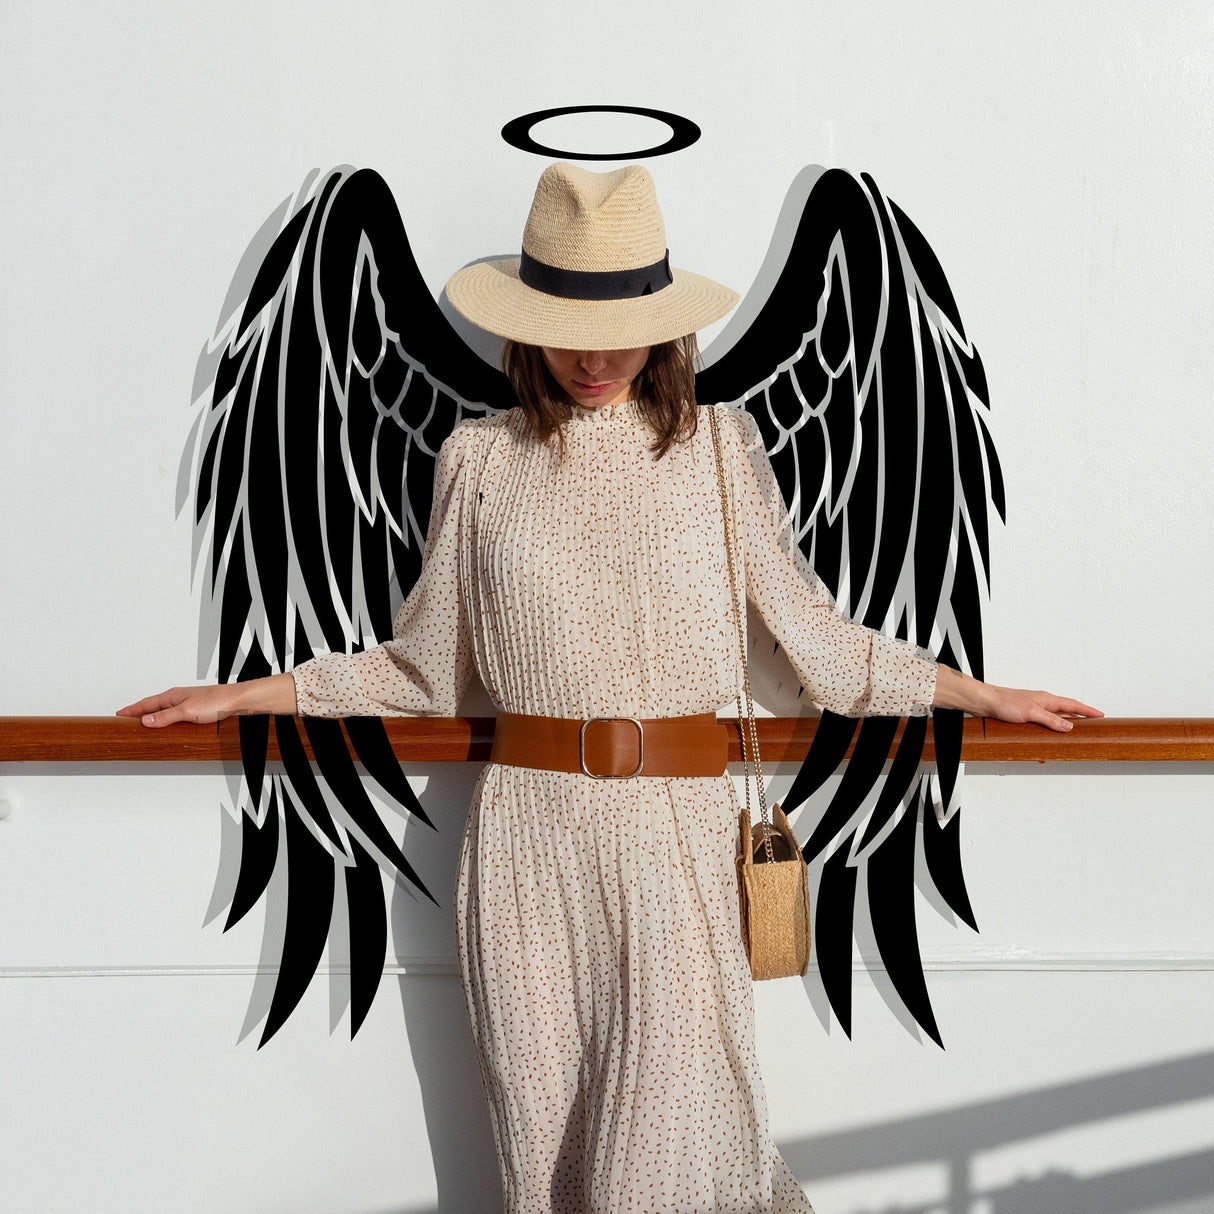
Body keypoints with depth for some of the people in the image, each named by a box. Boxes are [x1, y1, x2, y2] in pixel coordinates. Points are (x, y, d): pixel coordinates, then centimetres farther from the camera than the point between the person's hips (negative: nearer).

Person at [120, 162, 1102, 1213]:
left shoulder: (720, 446, 6)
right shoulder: (481, 459, 6)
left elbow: (812, 633, 11)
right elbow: (425, 664, 11)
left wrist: (984, 693, 12)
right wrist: (243, 695, 11)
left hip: (677, 824, -1)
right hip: (529, 832, 1)